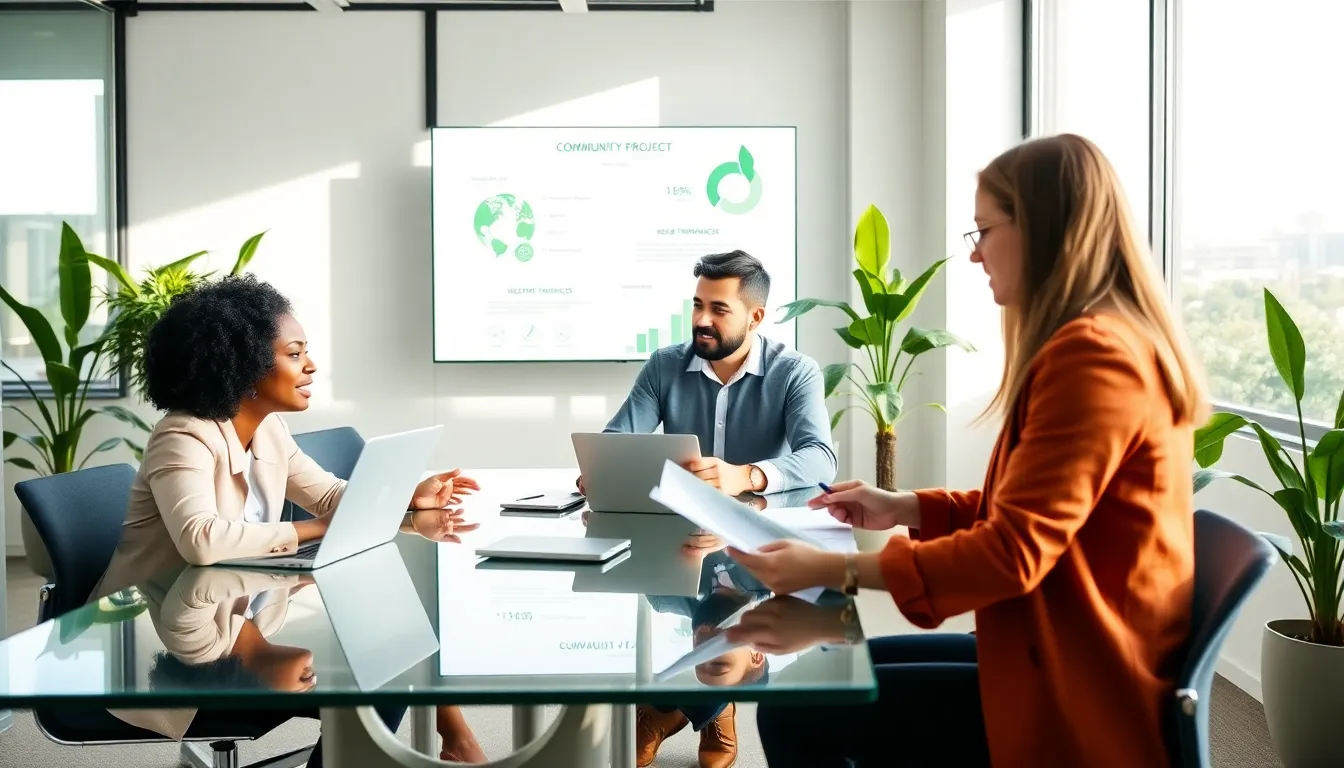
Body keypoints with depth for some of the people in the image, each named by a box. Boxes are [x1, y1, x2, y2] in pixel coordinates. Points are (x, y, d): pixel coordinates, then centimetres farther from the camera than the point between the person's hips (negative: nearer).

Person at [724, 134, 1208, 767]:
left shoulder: (1091, 354, -22)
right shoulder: (1105, 342, 13)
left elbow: (1014, 552, -25)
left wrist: (834, 569, -23)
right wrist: (904, 509, 10)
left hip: (1074, 696, -11)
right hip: (1067, 659, 11)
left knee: (793, 713, -10)